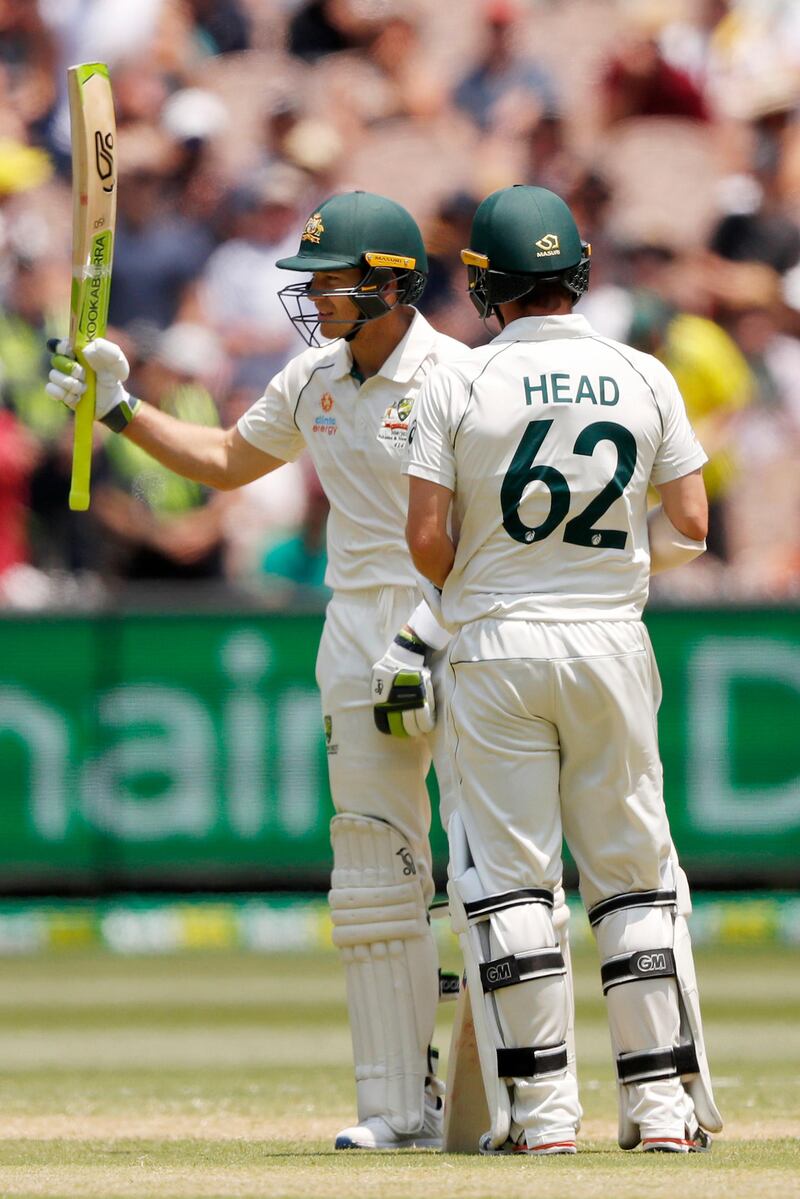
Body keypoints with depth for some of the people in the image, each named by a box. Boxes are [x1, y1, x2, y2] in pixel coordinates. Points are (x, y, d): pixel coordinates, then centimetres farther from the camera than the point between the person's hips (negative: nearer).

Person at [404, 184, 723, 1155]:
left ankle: (539, 1109, -2)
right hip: (612, 644, 2)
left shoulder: (458, 387, -6)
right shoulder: (643, 379, 1)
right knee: (634, 874, 9)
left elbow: (426, 538, -9)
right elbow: (688, 524, 1)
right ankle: (663, 1101, 4)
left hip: (496, 647, -2)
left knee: (505, 879, 2)